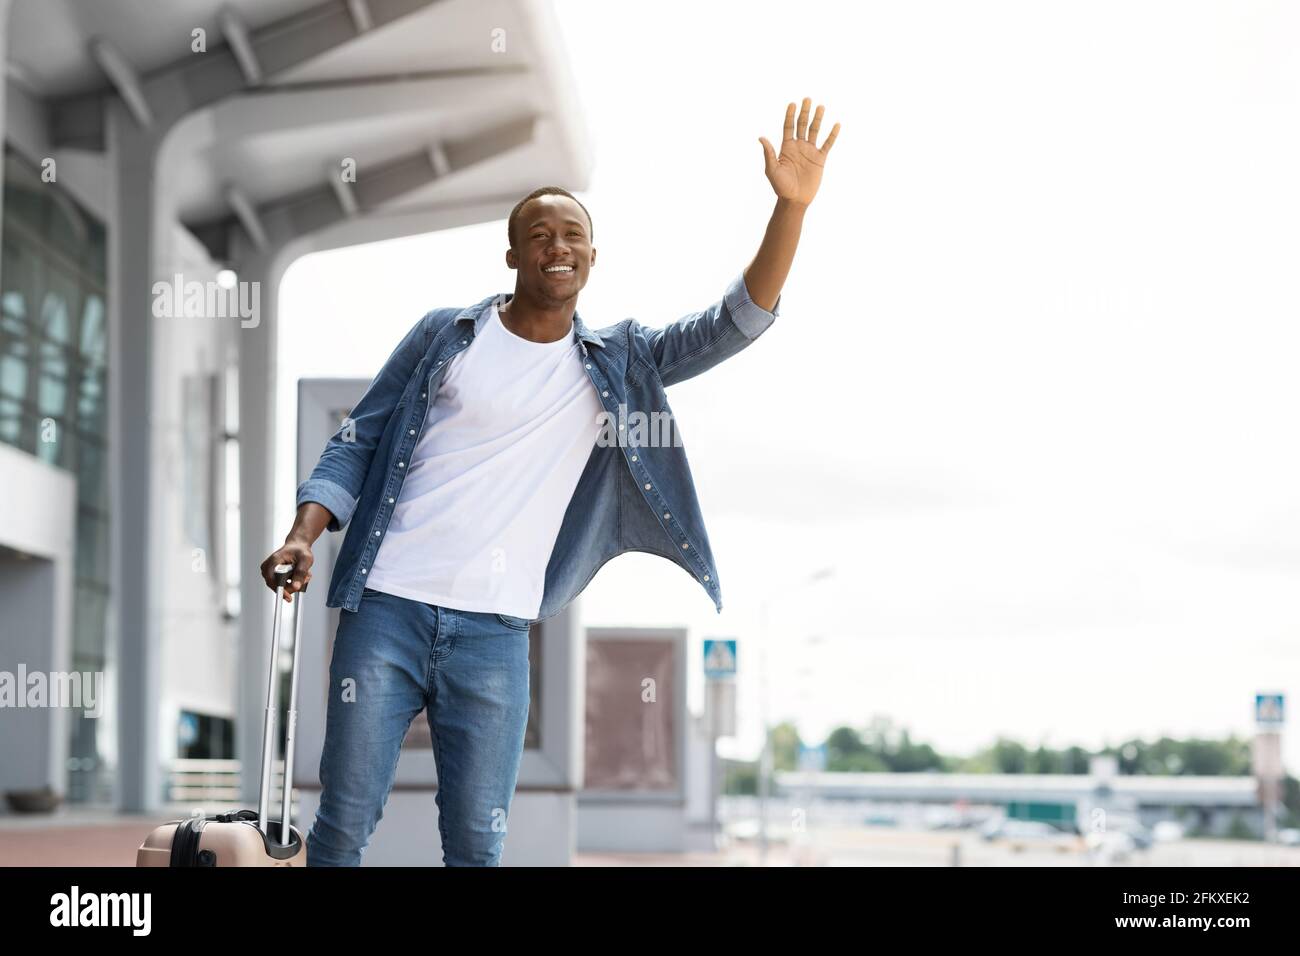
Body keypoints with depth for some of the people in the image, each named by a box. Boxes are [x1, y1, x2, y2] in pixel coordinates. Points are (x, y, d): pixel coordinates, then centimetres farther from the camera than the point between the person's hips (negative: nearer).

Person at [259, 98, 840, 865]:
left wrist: (791, 208, -11)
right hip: (387, 608, -1)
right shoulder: (448, 335, 6)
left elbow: (735, 324, 1)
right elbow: (358, 442, 9)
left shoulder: (618, 362, 9)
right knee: (345, 823, 2)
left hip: (495, 631, 1)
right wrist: (305, 535, -6)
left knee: (479, 843, 2)